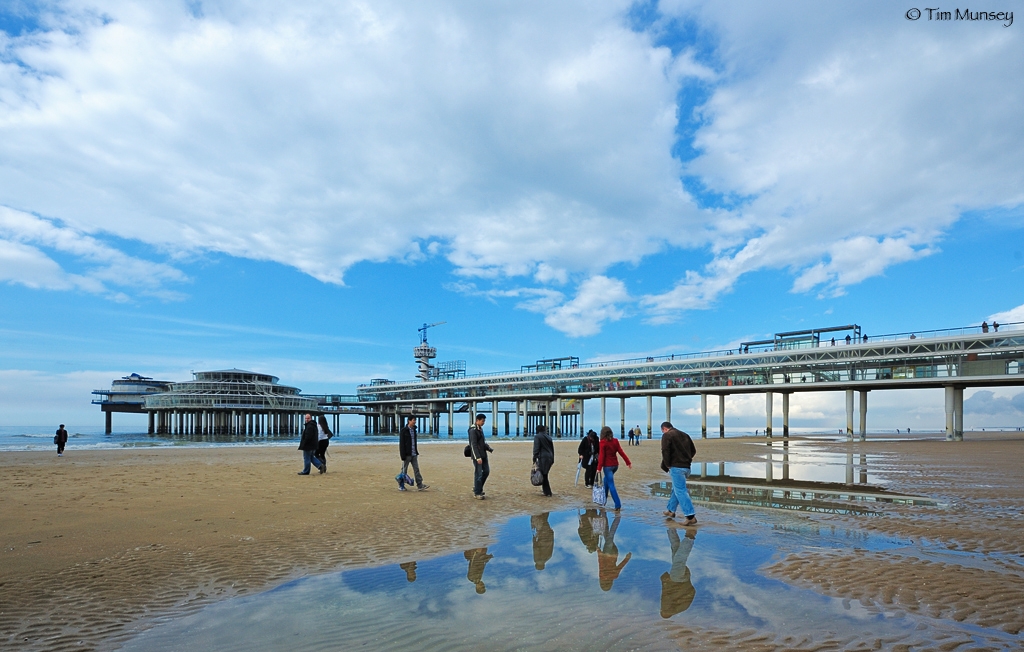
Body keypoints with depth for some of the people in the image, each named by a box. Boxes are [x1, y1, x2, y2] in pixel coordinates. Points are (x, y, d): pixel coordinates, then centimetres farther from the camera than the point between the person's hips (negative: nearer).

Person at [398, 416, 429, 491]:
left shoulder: (414, 430, 12)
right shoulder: (403, 431, -9)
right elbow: (401, 444, -12)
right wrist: (403, 455, -16)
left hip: (414, 454, 6)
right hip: (407, 454, -6)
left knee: (416, 469, 2)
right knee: (404, 470, 3)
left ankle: (420, 485, 1)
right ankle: (401, 485, 15)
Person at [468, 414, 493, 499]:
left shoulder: (480, 429, 13)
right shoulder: (473, 430, -14)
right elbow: (473, 445, -19)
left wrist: (489, 449, 5)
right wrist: (478, 457, -23)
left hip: (483, 454, 9)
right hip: (477, 455, -9)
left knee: (486, 471, 12)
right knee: (478, 473, -3)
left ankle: (477, 488, 25)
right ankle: (477, 493, 7)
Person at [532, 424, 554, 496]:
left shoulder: (537, 436, -4)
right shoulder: (549, 437, 15)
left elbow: (536, 448, -13)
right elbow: (552, 449, 18)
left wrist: (534, 459, -13)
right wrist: (552, 460, 23)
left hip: (542, 458, -7)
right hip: (550, 458, 7)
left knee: (543, 475, 0)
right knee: (544, 474, 18)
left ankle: (547, 492, -1)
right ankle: (543, 487, 22)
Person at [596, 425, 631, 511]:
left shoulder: (603, 442, -13)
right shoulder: (615, 441, 2)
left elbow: (601, 456, -16)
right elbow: (621, 452, 0)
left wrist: (599, 468, -14)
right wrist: (628, 462, 3)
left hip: (607, 466, -6)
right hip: (615, 465, 6)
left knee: (611, 485, -2)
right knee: (607, 479, 27)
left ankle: (618, 504, -8)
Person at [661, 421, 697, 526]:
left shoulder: (667, 435, -5)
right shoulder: (684, 435, 18)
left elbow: (665, 451, -16)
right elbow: (693, 450, 19)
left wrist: (667, 465, -5)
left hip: (676, 467, -8)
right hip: (687, 467, 8)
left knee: (680, 491, -7)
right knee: (676, 488, 22)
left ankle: (691, 517, -13)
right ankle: (671, 510, 33)